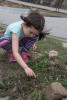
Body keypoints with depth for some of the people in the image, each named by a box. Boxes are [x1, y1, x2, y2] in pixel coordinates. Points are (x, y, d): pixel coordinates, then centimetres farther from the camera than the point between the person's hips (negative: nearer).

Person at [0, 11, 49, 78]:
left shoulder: (30, 27, -27)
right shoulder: (16, 29, -43)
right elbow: (15, 53, -51)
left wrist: (32, 43, -11)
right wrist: (26, 68, -59)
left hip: (20, 40, 4)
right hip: (10, 40, -4)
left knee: (36, 36, -23)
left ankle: (23, 53, -6)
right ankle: (11, 52, -6)